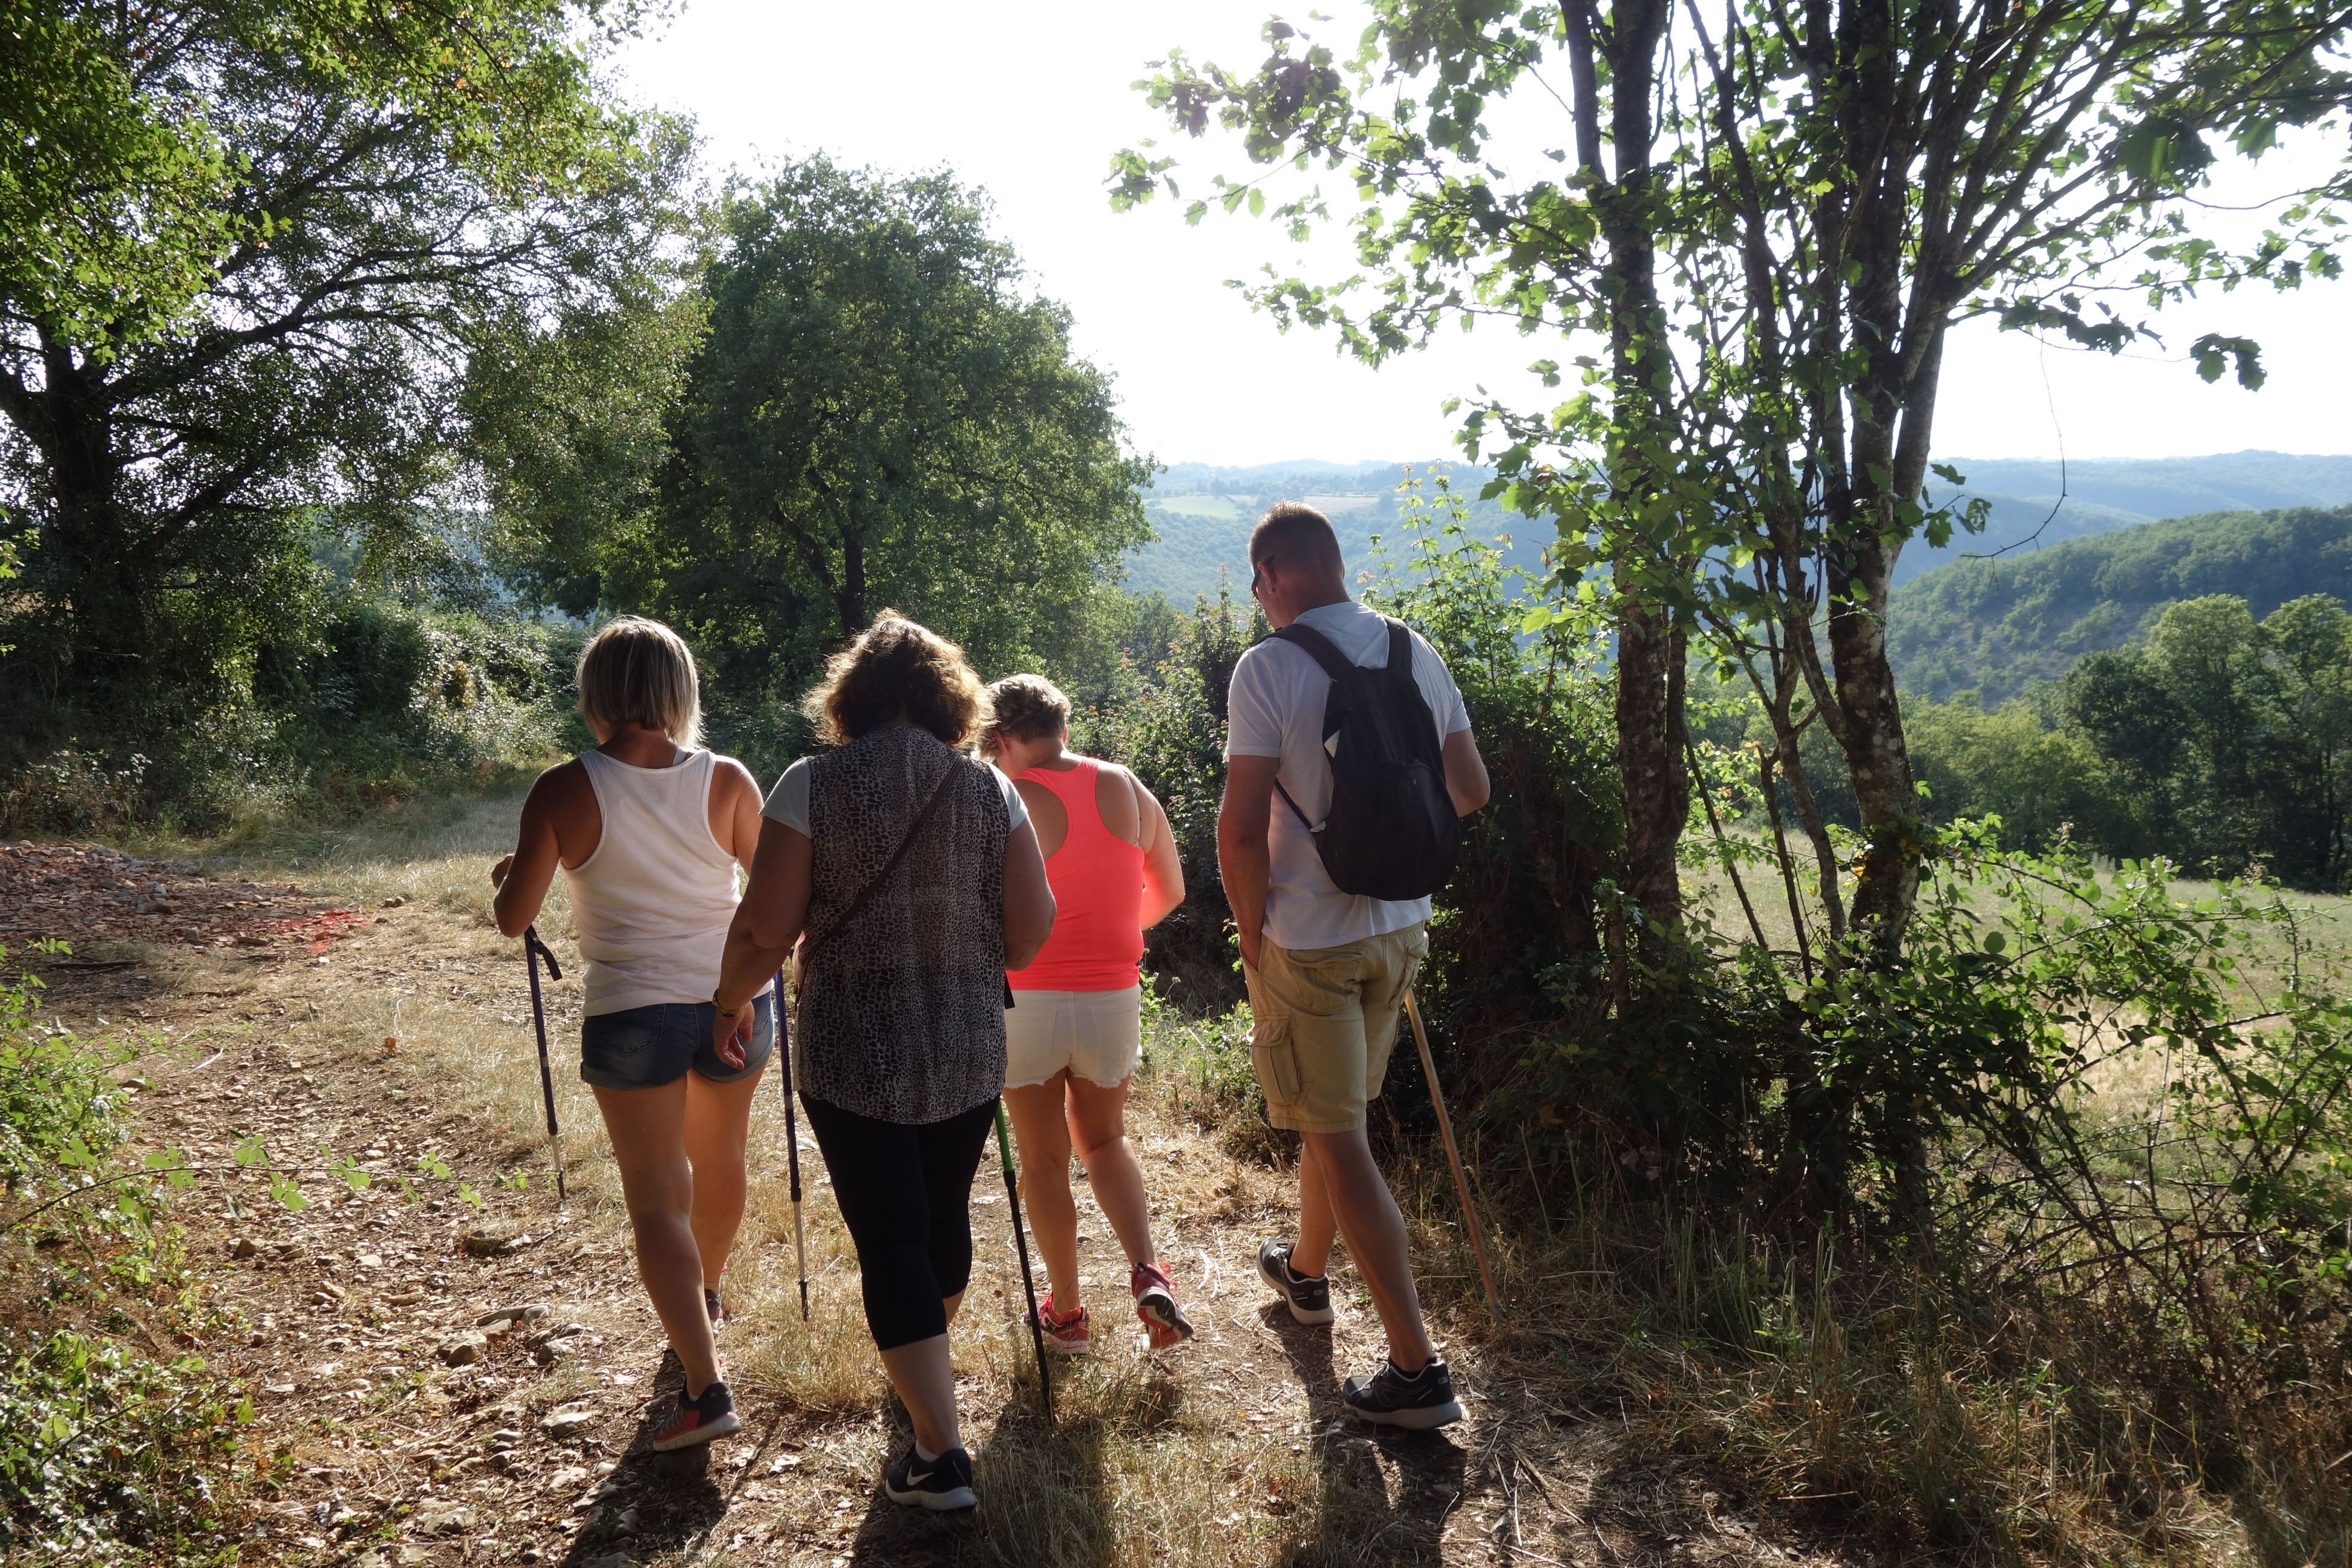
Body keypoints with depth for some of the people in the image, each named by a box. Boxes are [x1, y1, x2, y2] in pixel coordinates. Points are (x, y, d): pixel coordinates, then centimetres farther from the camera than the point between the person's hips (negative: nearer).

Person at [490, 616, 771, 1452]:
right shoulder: (726, 780, -6)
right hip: (734, 1002, 3)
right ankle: (707, 1299, 49)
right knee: (718, 1161, 24)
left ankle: (705, 1387, -1)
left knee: (658, 1201, 5)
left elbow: (513, 918, -5)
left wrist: (505, 876, 16)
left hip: (631, 1014, -3)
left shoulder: (563, 791, -10)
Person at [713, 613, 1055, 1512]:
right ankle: (926, 1368, 46)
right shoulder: (991, 789, -3)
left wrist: (731, 999, 7)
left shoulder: (812, 785, -9)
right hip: (967, 1053, 3)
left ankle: (940, 1454, 5)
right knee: (945, 1214, 22)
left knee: (890, 1241, 4)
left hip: (854, 1057, -3)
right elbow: (1033, 928, -3)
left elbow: (767, 927, -12)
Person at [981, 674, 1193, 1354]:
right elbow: (1170, 891, 11)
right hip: (1113, 998, 4)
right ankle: (1147, 1272, 3)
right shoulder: (1126, 788, 1)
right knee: (1103, 1141, 22)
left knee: (1044, 1160, 12)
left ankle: (1066, 1312, 22)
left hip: (1026, 1000, -3)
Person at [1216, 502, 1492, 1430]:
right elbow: (1470, 791, 7)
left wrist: (1252, 930, -6)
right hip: (1400, 928, 7)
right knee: (1334, 1113, 24)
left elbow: (1242, 828, -20)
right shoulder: (1416, 653, 0)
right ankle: (1306, 1272, 46)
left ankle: (1417, 1369, 5)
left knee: (1340, 1141, 3)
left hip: (1307, 940, -6)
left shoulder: (1268, 669, -18)